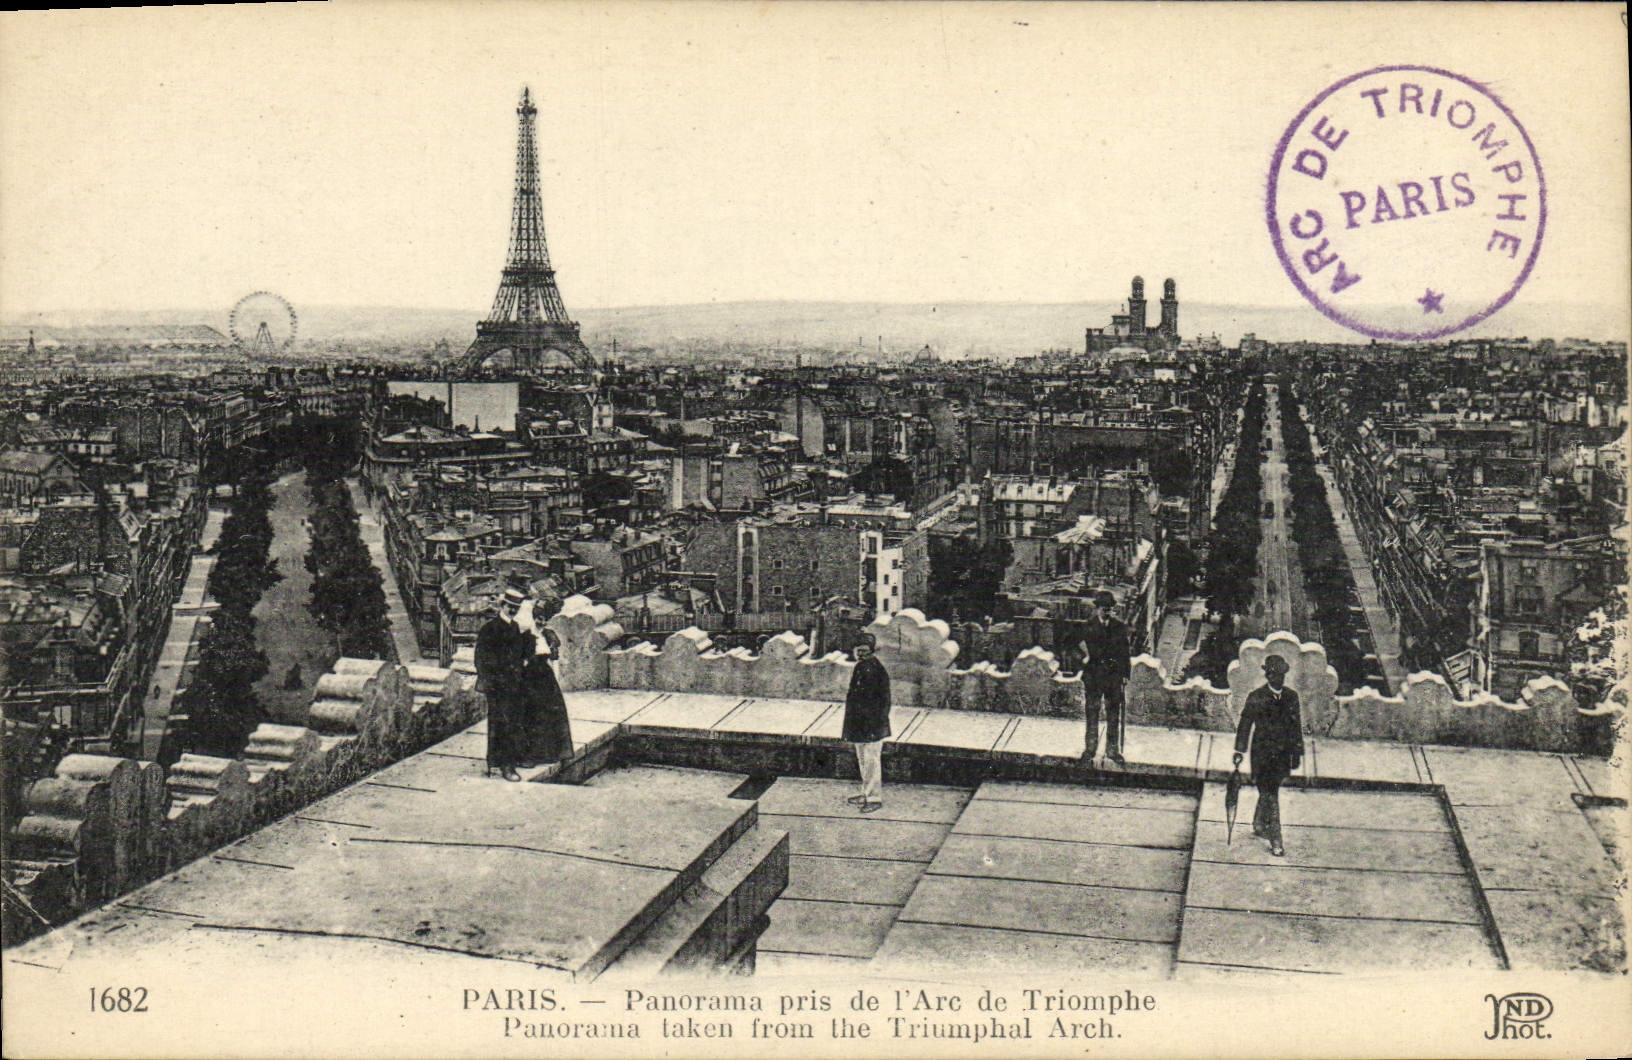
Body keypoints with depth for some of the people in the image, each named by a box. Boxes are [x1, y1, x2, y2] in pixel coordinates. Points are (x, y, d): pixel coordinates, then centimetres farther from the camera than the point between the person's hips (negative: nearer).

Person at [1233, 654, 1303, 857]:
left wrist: (1297, 752, 11)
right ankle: (1275, 842, -5)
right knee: (1270, 796, -7)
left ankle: (1259, 826, 37)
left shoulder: (1291, 697, 5)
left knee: (1268, 792, 15)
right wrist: (1239, 751, -3)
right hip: (1262, 752, -4)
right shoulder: (1256, 697, -6)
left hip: (1282, 753, 4)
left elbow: (1297, 725, 12)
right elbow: (1244, 724, -1)